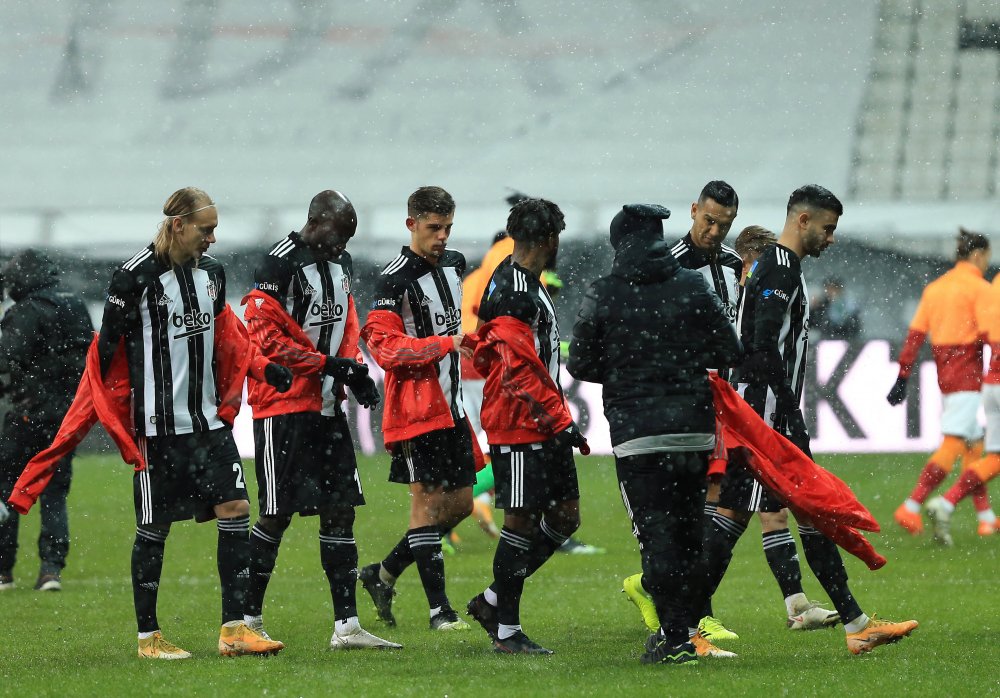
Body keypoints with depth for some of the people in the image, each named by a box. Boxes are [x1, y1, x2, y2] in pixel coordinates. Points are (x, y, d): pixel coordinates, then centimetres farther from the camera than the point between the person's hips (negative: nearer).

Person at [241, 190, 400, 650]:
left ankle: (346, 625, 6)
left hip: (326, 406, 8)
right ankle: (249, 620, 6)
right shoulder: (279, 265, -13)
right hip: (283, 405, -8)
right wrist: (329, 365, -18)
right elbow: (266, 338, -18)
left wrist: (356, 371, 2)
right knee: (278, 513, -5)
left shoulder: (340, 264, 13)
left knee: (341, 508, 5)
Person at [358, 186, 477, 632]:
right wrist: (447, 343, -24)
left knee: (459, 503, 9)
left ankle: (383, 574, 22)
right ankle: (438, 609, -4)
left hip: (450, 406, 8)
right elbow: (384, 346, -21)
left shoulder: (453, 265, 12)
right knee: (428, 501, -6)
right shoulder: (395, 280, -13)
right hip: (416, 406, -8)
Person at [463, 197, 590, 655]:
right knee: (521, 521, -4)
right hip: (517, 426, -10)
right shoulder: (512, 292, -18)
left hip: (544, 426, 10)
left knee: (564, 517, 10)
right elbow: (520, 372, -22)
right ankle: (506, 631, 4)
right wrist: (560, 420, -20)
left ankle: (493, 601, 18)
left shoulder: (527, 284, 15)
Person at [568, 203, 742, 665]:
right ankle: (689, 626, 20)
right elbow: (729, 352, 4)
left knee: (655, 532, -2)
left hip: (636, 431, -3)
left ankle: (675, 636, -8)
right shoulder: (692, 287, 2)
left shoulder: (603, 295, -4)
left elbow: (580, 365, 0)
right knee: (688, 527, 15)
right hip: (694, 425, 3)